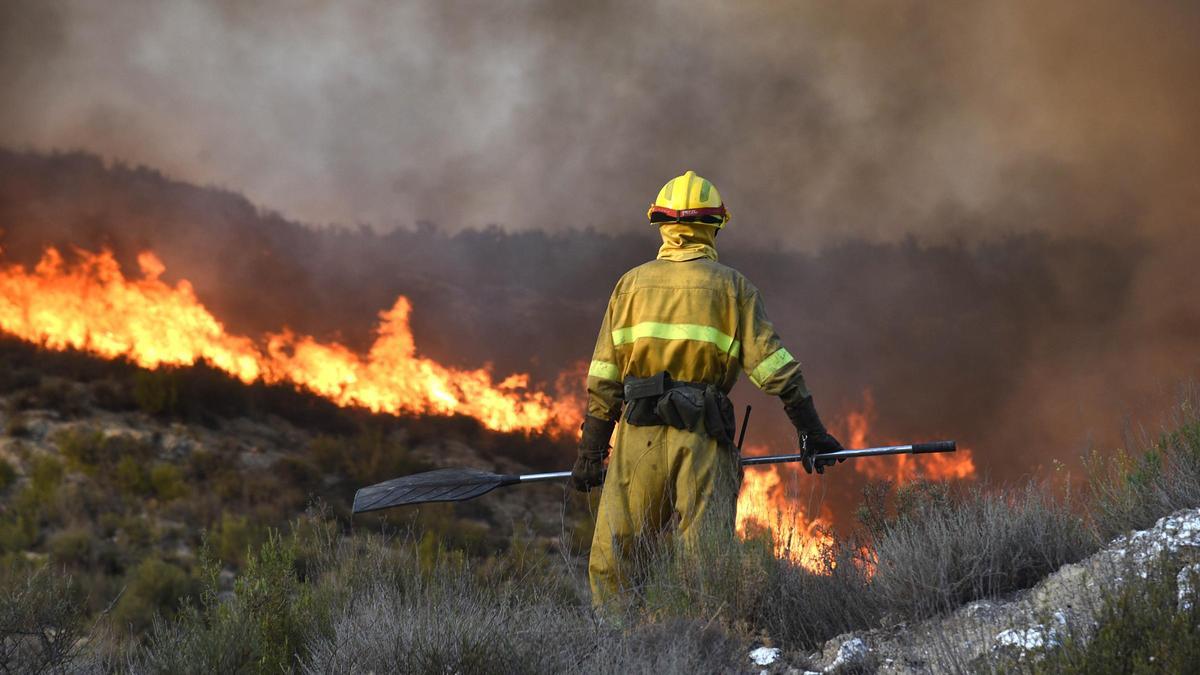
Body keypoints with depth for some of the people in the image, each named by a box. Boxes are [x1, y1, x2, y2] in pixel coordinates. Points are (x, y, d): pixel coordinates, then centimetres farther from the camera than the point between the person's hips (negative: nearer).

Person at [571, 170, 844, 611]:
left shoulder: (631, 283, 10)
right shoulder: (731, 286, 5)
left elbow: (602, 379, 8)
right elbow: (774, 366, -2)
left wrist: (590, 452, 12)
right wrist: (812, 432, 0)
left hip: (638, 438, 1)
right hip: (702, 440, -1)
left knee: (609, 561, 7)